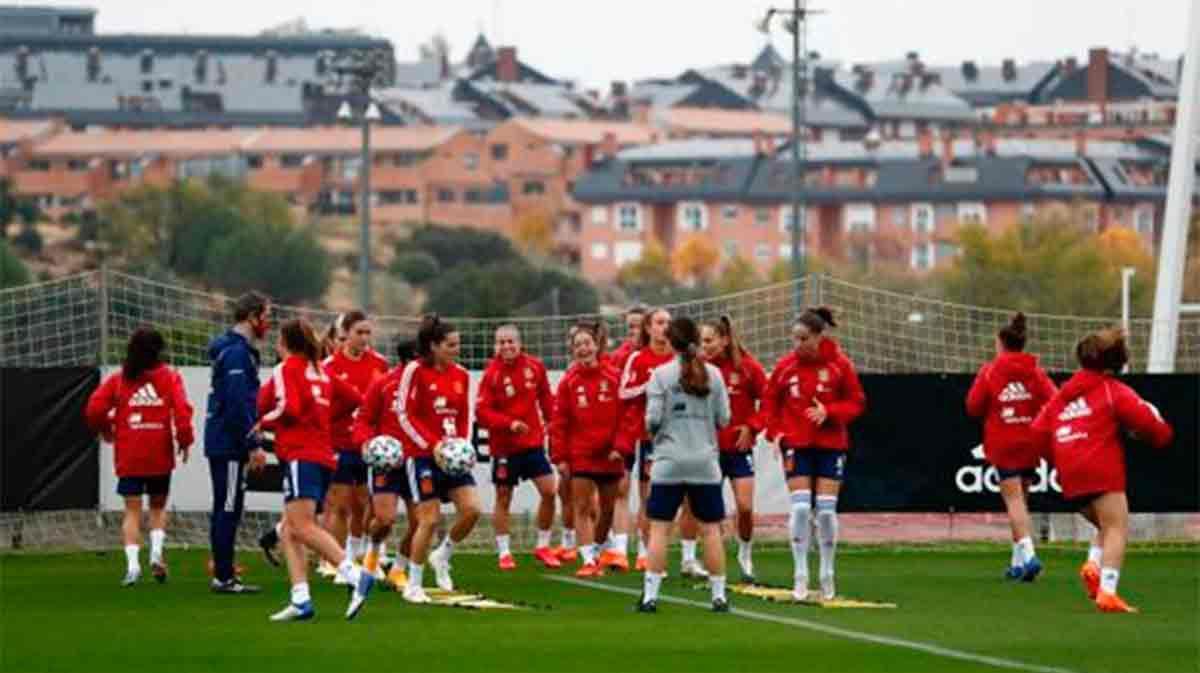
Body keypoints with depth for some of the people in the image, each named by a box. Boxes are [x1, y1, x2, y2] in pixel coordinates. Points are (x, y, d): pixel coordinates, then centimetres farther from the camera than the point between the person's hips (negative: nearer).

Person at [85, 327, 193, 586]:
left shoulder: (118, 380, 3)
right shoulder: (169, 376, -1)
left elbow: (94, 409, -4)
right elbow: (182, 409, -13)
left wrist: (105, 429, 14)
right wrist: (184, 439, -2)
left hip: (128, 457, 0)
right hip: (160, 456, 0)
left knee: (132, 510, 4)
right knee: (158, 506, 18)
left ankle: (132, 564, -11)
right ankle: (157, 552, -2)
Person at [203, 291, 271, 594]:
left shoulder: (239, 350, 16)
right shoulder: (237, 353, -16)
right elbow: (237, 404, -23)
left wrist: (252, 443, 19)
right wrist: (253, 445, -20)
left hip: (222, 443, 10)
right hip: (229, 444, -10)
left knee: (226, 509, 13)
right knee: (228, 509, -6)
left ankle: (223, 572, 17)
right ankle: (224, 577, -4)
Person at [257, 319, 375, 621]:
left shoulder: (286, 369, -3)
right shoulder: (320, 371, 20)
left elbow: (288, 408, -16)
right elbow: (353, 399, 23)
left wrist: (263, 423, -1)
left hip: (301, 457, -9)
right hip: (324, 456, 9)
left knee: (302, 527, -18)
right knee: (289, 532, 9)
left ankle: (355, 575, -31)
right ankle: (300, 599, -1)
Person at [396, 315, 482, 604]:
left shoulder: (461, 375, 9)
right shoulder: (416, 371, -9)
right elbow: (405, 414, -11)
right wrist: (433, 444, -18)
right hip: (423, 455, -6)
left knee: (471, 509, -8)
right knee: (429, 519, -7)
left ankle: (442, 557, 18)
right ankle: (413, 585, 6)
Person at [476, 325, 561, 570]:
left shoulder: (535, 366, 1)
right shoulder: (492, 374, -11)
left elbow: (545, 398, 12)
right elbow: (482, 412, -15)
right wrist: (509, 423, -26)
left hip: (533, 442, 3)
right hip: (504, 446, -3)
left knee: (549, 491, -3)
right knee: (503, 498, 4)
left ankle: (543, 546, 13)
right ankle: (504, 553, 15)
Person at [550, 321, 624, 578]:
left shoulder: (614, 378, -2)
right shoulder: (569, 381, -2)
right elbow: (559, 422, -2)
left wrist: (620, 447, -7)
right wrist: (560, 457, -6)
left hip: (609, 456, 1)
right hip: (580, 456, -1)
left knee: (607, 509, 11)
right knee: (582, 508, -6)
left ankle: (596, 553, 28)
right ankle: (588, 559, -5)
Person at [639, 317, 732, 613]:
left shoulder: (661, 374, -5)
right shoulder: (713, 374, 1)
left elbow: (653, 419, -8)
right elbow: (723, 419, 2)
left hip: (669, 461, -2)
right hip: (705, 461, 2)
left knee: (659, 528, 1)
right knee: (711, 528, 7)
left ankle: (650, 595, -2)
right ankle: (719, 595, 8)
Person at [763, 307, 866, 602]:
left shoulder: (839, 364, -5)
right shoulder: (786, 365, -1)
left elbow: (857, 402, -2)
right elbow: (770, 401, 8)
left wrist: (829, 413, -18)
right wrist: (775, 431, -5)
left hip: (830, 445, -1)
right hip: (797, 445, 1)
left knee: (826, 510, -1)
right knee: (801, 508, -7)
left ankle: (827, 577, 14)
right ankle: (801, 576, 2)